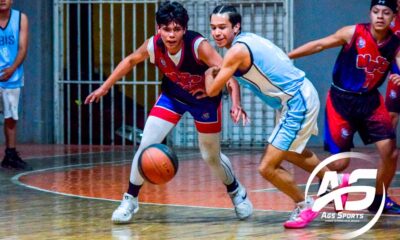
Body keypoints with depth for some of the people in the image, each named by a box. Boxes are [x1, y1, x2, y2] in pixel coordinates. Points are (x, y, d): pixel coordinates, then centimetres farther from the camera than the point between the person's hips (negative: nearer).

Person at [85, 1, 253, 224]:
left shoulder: (199, 46, -36)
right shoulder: (153, 45, -24)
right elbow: (131, 60, -3)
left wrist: (236, 103, -58)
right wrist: (105, 87, 2)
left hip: (205, 97, -3)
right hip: (173, 95, 3)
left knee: (212, 156, 10)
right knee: (146, 145, -10)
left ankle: (236, 191, 40)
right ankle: (130, 199, 8)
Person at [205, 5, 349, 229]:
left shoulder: (237, 51, -22)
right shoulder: (247, 39, 6)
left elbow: (212, 90, -17)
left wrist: (209, 73, 2)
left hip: (298, 103, -10)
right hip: (302, 95, 10)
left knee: (267, 167, -8)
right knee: (289, 151, 34)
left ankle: (305, 206, 14)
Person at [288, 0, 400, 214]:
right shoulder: (353, 33, -15)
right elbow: (319, 45, -7)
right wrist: (285, 57, -6)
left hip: (370, 100, 4)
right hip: (341, 100, -4)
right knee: (340, 162, -5)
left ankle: (379, 199, 16)